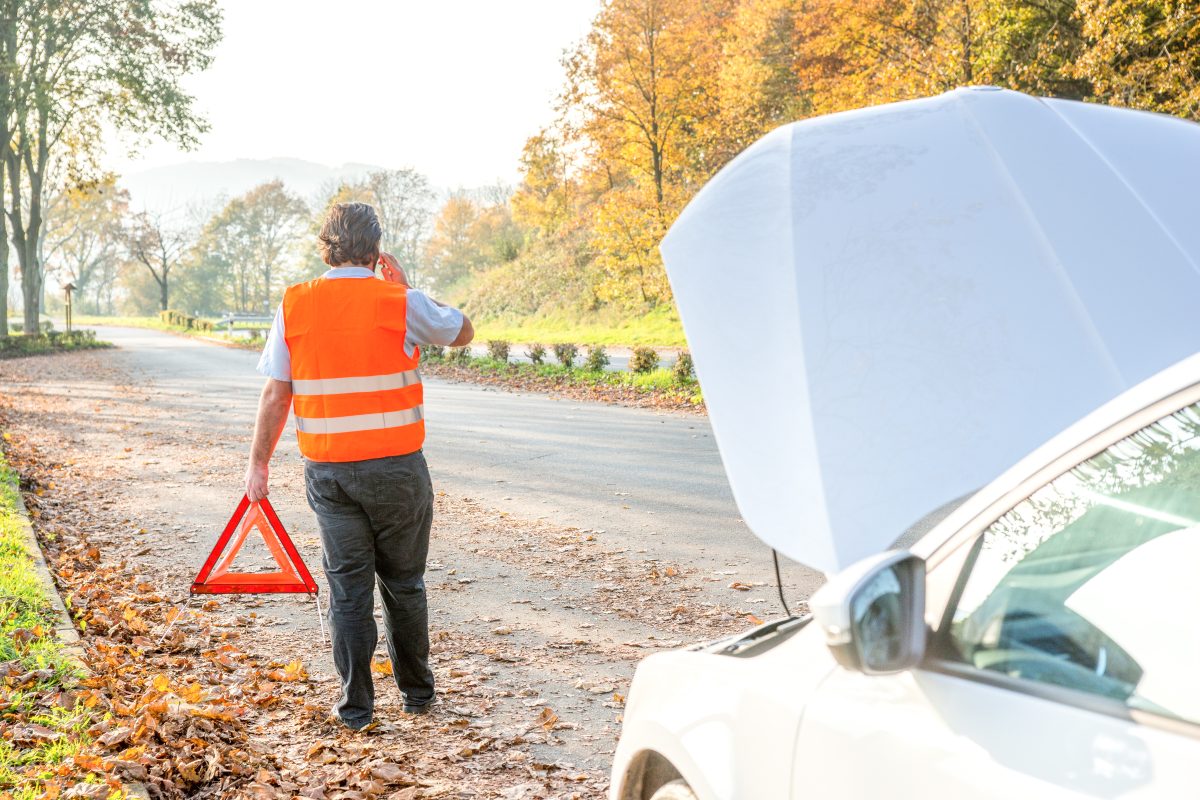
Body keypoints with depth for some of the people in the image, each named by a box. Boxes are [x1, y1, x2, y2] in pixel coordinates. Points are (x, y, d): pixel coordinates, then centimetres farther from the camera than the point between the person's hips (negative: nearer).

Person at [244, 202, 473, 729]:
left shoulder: (294, 305, -1)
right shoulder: (400, 303, -7)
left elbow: (275, 394, 0)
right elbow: (462, 333, 10)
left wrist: (258, 463, 7)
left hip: (327, 470, 1)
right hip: (396, 468, -1)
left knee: (348, 587, 9)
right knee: (403, 584, 14)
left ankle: (355, 706, 12)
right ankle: (416, 691, 27)